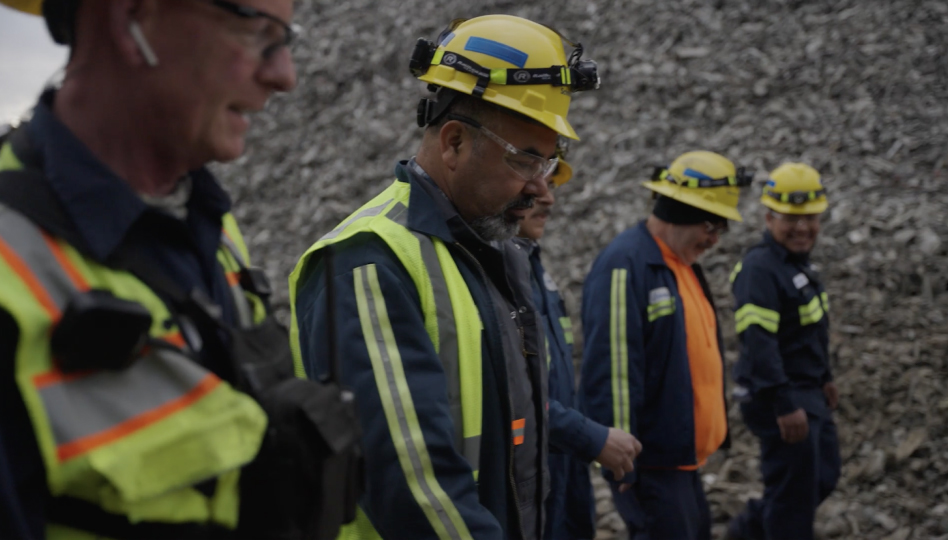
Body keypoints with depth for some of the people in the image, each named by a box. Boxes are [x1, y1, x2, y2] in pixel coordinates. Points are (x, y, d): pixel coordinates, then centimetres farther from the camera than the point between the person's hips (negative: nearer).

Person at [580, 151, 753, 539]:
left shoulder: (684, 265, 13)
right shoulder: (625, 266, -18)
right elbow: (611, 372, -22)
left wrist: (714, 432, 22)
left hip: (684, 458, 10)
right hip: (651, 462, -10)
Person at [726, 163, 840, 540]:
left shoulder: (798, 262, 11)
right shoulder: (760, 269, -21)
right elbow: (759, 342, -27)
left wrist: (824, 378, 24)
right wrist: (785, 406, -28)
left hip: (808, 394, 10)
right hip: (779, 399, -10)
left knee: (824, 476, 19)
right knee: (795, 489, 0)